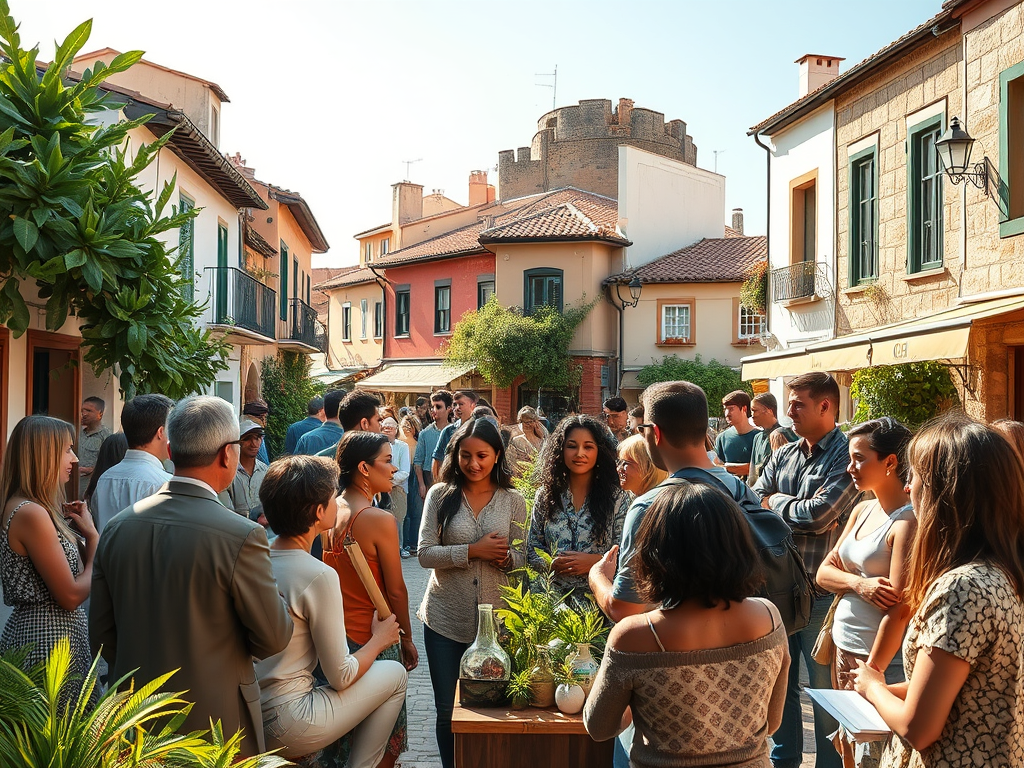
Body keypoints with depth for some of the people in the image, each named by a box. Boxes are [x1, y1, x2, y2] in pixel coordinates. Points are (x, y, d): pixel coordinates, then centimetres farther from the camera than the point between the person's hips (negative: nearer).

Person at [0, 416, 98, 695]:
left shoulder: (39, 509, 10)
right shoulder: (31, 514, -19)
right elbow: (71, 596, -17)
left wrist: (82, 532, 1)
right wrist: (93, 536, -7)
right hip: (46, 642, -10)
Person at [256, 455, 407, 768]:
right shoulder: (319, 576, -20)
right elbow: (341, 677, -13)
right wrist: (379, 640, 5)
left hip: (247, 712, 7)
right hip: (283, 728, -7)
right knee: (395, 674, 8)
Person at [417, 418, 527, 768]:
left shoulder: (513, 501, 1)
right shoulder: (440, 494, -2)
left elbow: (523, 558, 5)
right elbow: (425, 553, -9)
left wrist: (507, 558, -18)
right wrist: (473, 551, -19)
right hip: (445, 619, 0)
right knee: (447, 710, 9)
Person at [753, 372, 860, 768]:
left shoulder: (845, 456, -12)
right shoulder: (783, 455, 10)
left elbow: (820, 514, -22)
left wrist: (776, 503, -6)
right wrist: (795, 513, -14)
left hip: (820, 590, -7)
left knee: (825, 689, 5)